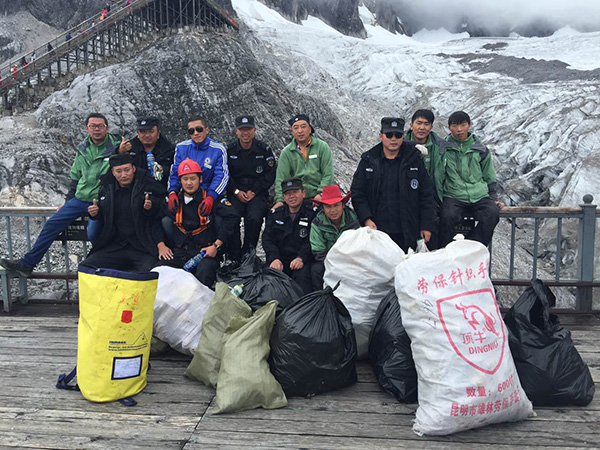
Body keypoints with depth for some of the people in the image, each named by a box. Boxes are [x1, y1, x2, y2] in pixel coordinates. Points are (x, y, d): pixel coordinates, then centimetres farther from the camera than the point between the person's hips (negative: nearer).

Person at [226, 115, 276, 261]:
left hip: (258, 193, -1)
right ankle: (233, 258, -12)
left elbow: (270, 175, 1)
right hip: (235, 193, 1)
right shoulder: (229, 150, 6)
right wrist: (236, 191, -9)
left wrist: (253, 192, -8)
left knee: (254, 219, -28)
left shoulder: (264, 150, 3)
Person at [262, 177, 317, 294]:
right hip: (280, 259, 3)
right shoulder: (275, 213, 17)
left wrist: (301, 258, -23)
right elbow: (267, 238, 8)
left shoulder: (312, 213, 3)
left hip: (303, 261, -3)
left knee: (302, 276, -33)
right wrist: (274, 258, -10)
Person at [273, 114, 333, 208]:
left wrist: (321, 193, -16)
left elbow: (328, 175, -2)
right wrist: (280, 200, -12)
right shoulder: (286, 152, 8)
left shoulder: (322, 147, 4)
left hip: (319, 197, -1)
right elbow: (281, 178, 2)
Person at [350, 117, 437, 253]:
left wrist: (427, 225, 0)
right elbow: (357, 194, 5)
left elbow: (426, 196, 5)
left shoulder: (414, 160, 5)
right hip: (377, 231, 0)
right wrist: (366, 219, -8)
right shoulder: (368, 161, 6)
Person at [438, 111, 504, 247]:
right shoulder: (444, 148, 8)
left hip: (480, 196, 2)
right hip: (453, 196, -2)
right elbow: (438, 176, 10)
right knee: (448, 217, -33)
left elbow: (490, 178, 22)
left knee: (492, 213, -29)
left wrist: (494, 199, 14)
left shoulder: (481, 150, 13)